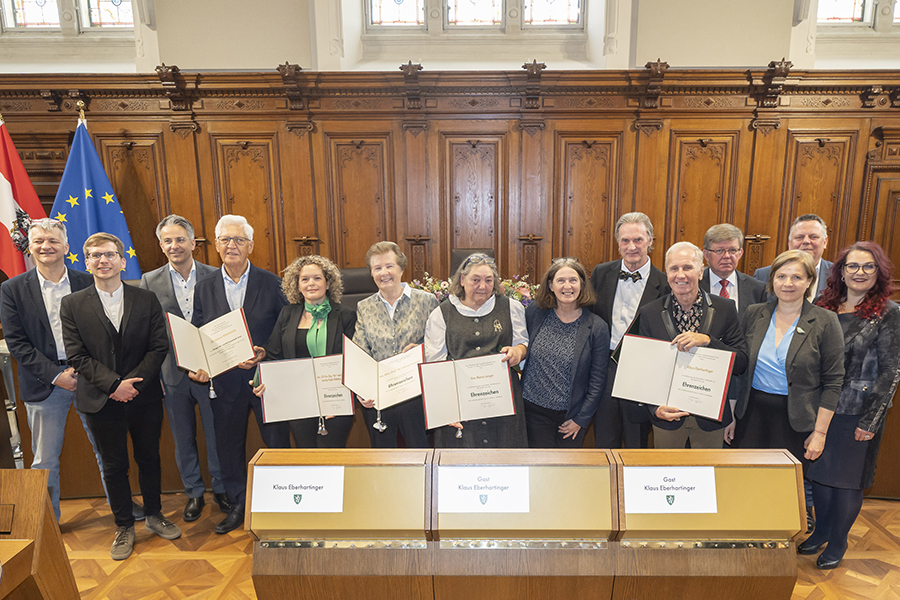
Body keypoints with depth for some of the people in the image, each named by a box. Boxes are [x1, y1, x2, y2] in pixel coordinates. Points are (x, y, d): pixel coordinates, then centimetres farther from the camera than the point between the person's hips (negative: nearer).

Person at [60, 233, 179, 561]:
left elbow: (159, 347, -4)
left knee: (149, 459, 14)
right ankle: (124, 527, 29)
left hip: (145, 397, 1)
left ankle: (154, 515, 34)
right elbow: (77, 355, -6)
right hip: (102, 401, 0)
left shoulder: (146, 299, 0)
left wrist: (134, 382, -15)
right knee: (114, 466, 11)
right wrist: (114, 385, -17)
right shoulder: (72, 304, -1)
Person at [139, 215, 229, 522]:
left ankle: (221, 489, 29)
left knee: (217, 435, 10)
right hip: (173, 373, 1)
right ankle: (194, 493, 32)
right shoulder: (150, 281, 1)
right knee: (183, 438, 14)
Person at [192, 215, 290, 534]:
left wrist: (265, 354, -19)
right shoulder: (204, 289, 5)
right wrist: (197, 367, -9)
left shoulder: (271, 284, -5)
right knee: (228, 446, 15)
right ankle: (238, 506, 35)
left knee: (278, 444, 8)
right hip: (225, 382, 3)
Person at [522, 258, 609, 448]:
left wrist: (581, 419, -4)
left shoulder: (597, 327, -8)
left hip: (571, 414, 0)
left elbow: (597, 380, -4)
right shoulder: (534, 313, -5)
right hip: (534, 410, 0)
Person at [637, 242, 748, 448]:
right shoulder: (649, 313, -4)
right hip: (668, 417, 0)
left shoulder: (725, 309, -3)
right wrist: (655, 408, -17)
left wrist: (707, 340, -23)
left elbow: (741, 364, -7)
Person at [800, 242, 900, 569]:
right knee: (818, 473, 14)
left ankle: (837, 542, 29)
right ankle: (821, 530, 34)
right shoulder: (826, 307, 3)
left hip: (858, 414, -4)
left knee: (847, 480, 9)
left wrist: (871, 421, -12)